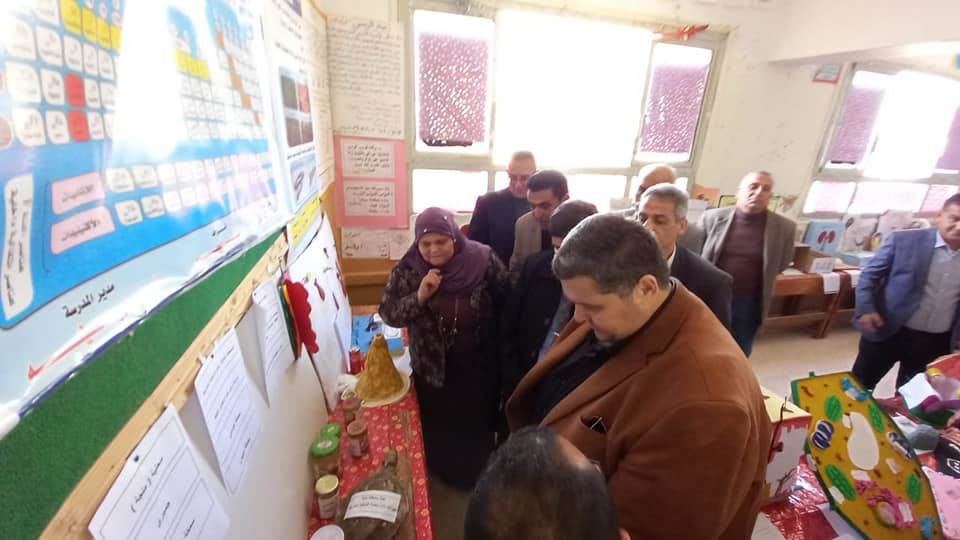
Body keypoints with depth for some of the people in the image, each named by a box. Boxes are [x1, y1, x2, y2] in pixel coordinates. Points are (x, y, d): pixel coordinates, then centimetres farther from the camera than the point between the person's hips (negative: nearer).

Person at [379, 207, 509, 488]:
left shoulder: (483, 260, -17)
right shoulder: (408, 269, -15)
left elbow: (506, 303, -7)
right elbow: (388, 314, -14)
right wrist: (419, 296, -31)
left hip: (478, 364, 0)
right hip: (432, 367, 0)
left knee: (477, 422, 23)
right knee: (437, 426, 22)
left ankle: (478, 475, 54)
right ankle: (443, 472, 54)